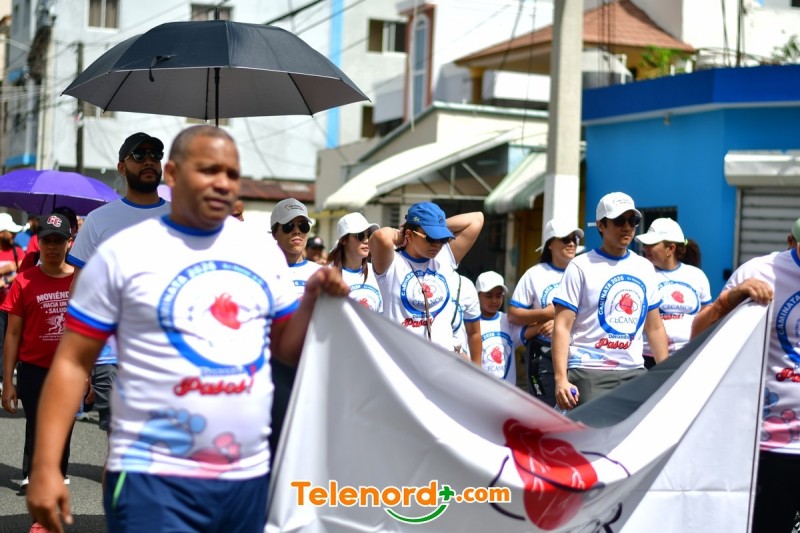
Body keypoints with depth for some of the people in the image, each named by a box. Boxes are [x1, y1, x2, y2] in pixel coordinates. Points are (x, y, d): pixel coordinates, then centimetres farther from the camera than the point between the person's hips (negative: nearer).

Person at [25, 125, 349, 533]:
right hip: (153, 476, -4)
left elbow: (288, 350, 15)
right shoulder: (122, 253, -3)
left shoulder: (265, 253, 9)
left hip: (249, 475, 5)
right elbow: (72, 363, -4)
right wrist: (45, 467, -11)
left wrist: (313, 298, -4)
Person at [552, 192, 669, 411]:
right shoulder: (581, 267, -2)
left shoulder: (645, 268, 15)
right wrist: (561, 379, -18)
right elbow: (562, 326, -7)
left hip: (634, 371, 6)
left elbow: (655, 327, 20)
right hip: (589, 372, -5)